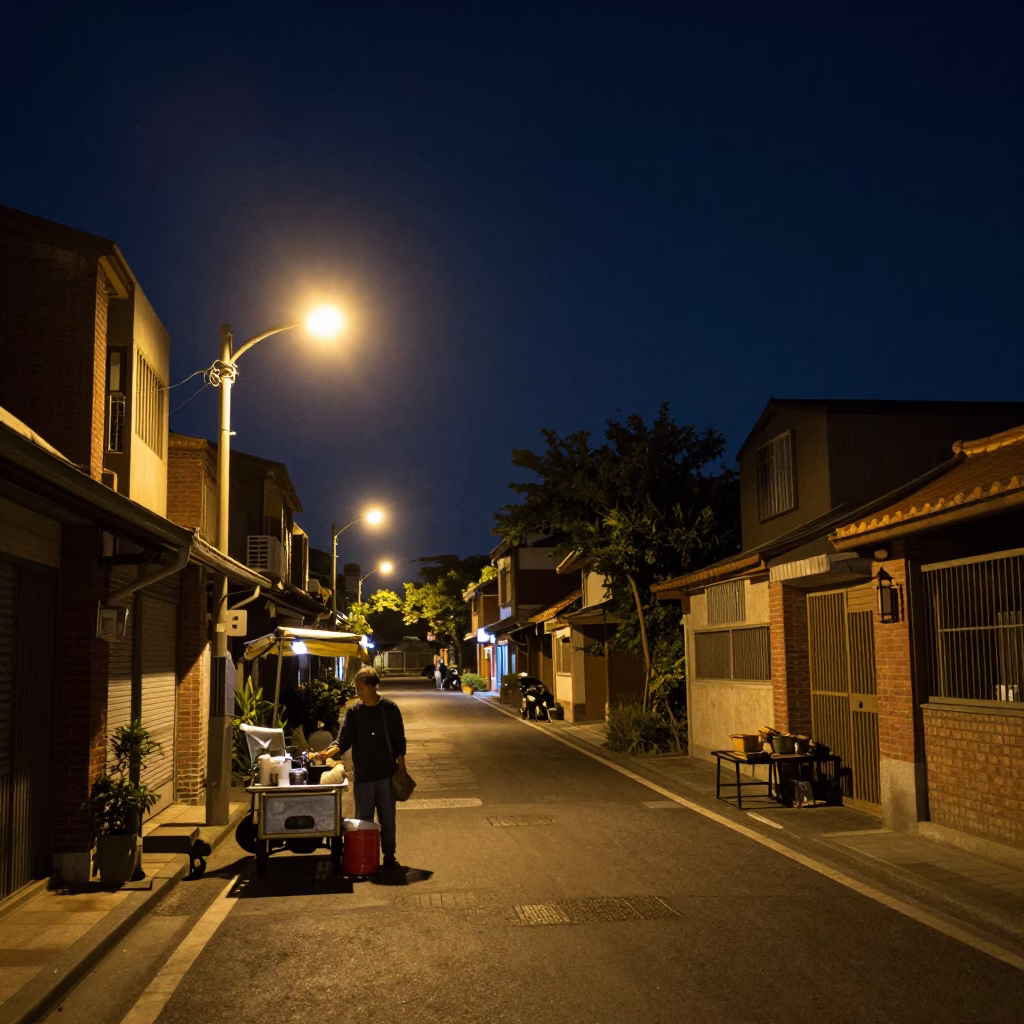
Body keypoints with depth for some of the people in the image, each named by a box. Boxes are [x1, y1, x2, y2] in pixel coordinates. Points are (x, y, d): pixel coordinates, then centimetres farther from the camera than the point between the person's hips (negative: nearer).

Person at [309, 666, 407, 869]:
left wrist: (401, 766, -1)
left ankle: (389, 856, 19)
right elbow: (344, 740, -7)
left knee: (387, 817, 7)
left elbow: (399, 739, 1)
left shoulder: (389, 708, -3)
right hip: (363, 775, 1)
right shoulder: (353, 712, -1)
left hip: (386, 773, -1)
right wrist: (327, 752, -25)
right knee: (363, 819, 7)